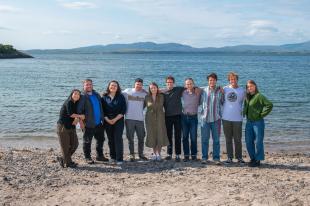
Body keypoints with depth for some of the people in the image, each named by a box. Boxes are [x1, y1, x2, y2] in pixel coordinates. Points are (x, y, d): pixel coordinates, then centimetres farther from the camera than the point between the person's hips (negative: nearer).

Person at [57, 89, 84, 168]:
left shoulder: (76, 104, 11)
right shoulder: (68, 102, -12)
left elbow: (77, 115, 6)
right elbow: (70, 114, -20)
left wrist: (77, 118, -17)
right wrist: (80, 116, -8)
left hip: (71, 127, 8)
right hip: (63, 126, -8)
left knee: (75, 144, 8)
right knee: (65, 145, -1)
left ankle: (63, 159, 23)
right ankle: (68, 162, 10)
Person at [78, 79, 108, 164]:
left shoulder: (97, 95, 12)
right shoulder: (83, 96, -8)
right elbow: (79, 110, -12)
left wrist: (102, 119, 13)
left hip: (99, 123, 7)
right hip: (89, 124, -7)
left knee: (100, 139, 14)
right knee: (87, 141, 4)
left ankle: (100, 155, 28)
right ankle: (87, 157, 17)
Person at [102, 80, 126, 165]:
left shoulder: (121, 97, 2)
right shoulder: (104, 97, 6)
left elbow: (123, 110, -3)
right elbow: (102, 110, 3)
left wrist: (115, 119, -10)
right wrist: (107, 120, -9)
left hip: (118, 120, -2)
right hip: (107, 121, 2)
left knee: (118, 139, -7)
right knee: (110, 139, 6)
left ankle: (119, 159, -5)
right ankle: (112, 157, 17)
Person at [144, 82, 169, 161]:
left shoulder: (161, 96, 3)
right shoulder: (147, 97, 4)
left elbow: (161, 106, 6)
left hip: (159, 118, 0)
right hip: (150, 118, 0)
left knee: (160, 135, -3)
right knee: (152, 136, 2)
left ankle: (158, 154, 7)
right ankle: (154, 153, 15)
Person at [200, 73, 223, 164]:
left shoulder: (220, 91, 2)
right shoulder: (203, 90, 6)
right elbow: (200, 102, 15)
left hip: (216, 119, -1)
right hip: (205, 118, 1)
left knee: (216, 139, 5)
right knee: (204, 139, 6)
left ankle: (216, 158, 13)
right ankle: (204, 157, 15)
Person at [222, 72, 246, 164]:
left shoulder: (242, 90, 4)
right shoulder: (225, 89, 5)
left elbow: (245, 103, 11)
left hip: (237, 118, -1)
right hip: (226, 118, 1)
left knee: (238, 139, 3)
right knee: (228, 139, 7)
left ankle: (239, 157, 15)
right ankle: (229, 157, 15)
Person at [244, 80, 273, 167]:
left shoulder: (259, 96, -12)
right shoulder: (247, 97, 10)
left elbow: (269, 105, -20)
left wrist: (262, 114, -16)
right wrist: (244, 112, 10)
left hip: (258, 122, -7)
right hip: (249, 122, 7)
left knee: (258, 142, 0)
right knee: (248, 142, 11)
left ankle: (258, 160, 10)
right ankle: (253, 158, 24)